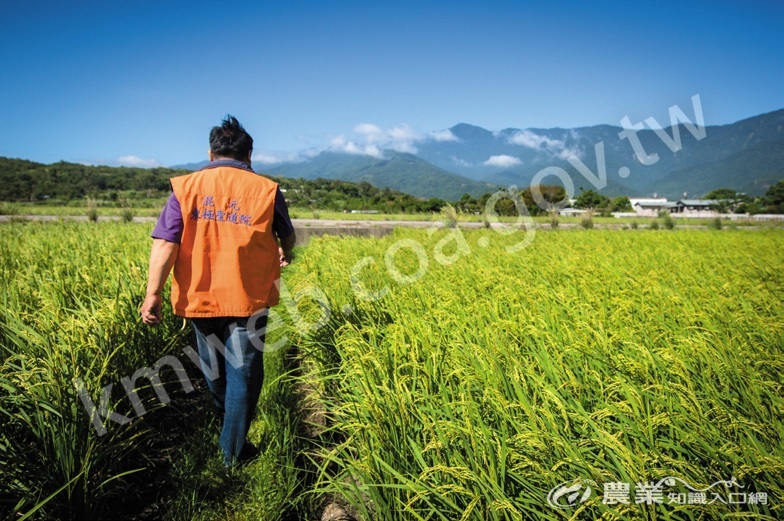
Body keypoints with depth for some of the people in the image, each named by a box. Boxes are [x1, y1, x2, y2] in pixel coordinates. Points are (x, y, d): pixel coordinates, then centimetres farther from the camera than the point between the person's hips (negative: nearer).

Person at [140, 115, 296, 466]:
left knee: (214, 369, 24)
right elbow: (287, 236, 12)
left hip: (201, 298, 3)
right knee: (243, 372, 9)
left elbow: (165, 244, -10)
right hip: (248, 300, -2)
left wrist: (153, 293, -9)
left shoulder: (184, 187, -1)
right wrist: (285, 255, 34)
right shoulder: (266, 189, -2)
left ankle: (228, 425, 48)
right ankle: (233, 450, 17)